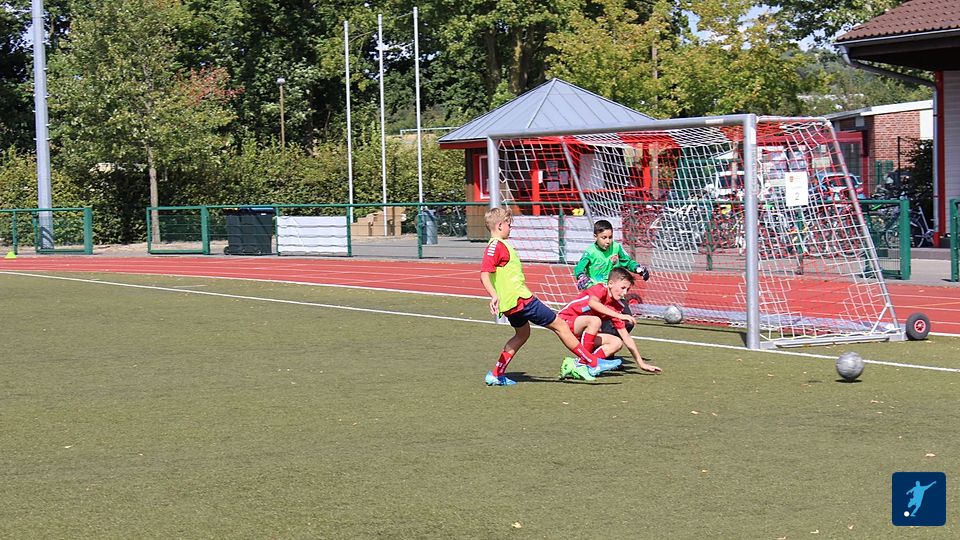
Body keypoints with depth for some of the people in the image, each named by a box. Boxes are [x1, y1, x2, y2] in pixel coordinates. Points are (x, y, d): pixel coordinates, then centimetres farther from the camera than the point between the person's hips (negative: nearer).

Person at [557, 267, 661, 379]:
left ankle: (576, 364, -17)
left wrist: (641, 363, 6)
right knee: (595, 320, -34)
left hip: (582, 334, 8)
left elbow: (625, 336, 10)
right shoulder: (601, 289, -14)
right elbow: (592, 303, -39)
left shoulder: (617, 306, 6)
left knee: (617, 343, -6)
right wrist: (619, 315, -41)